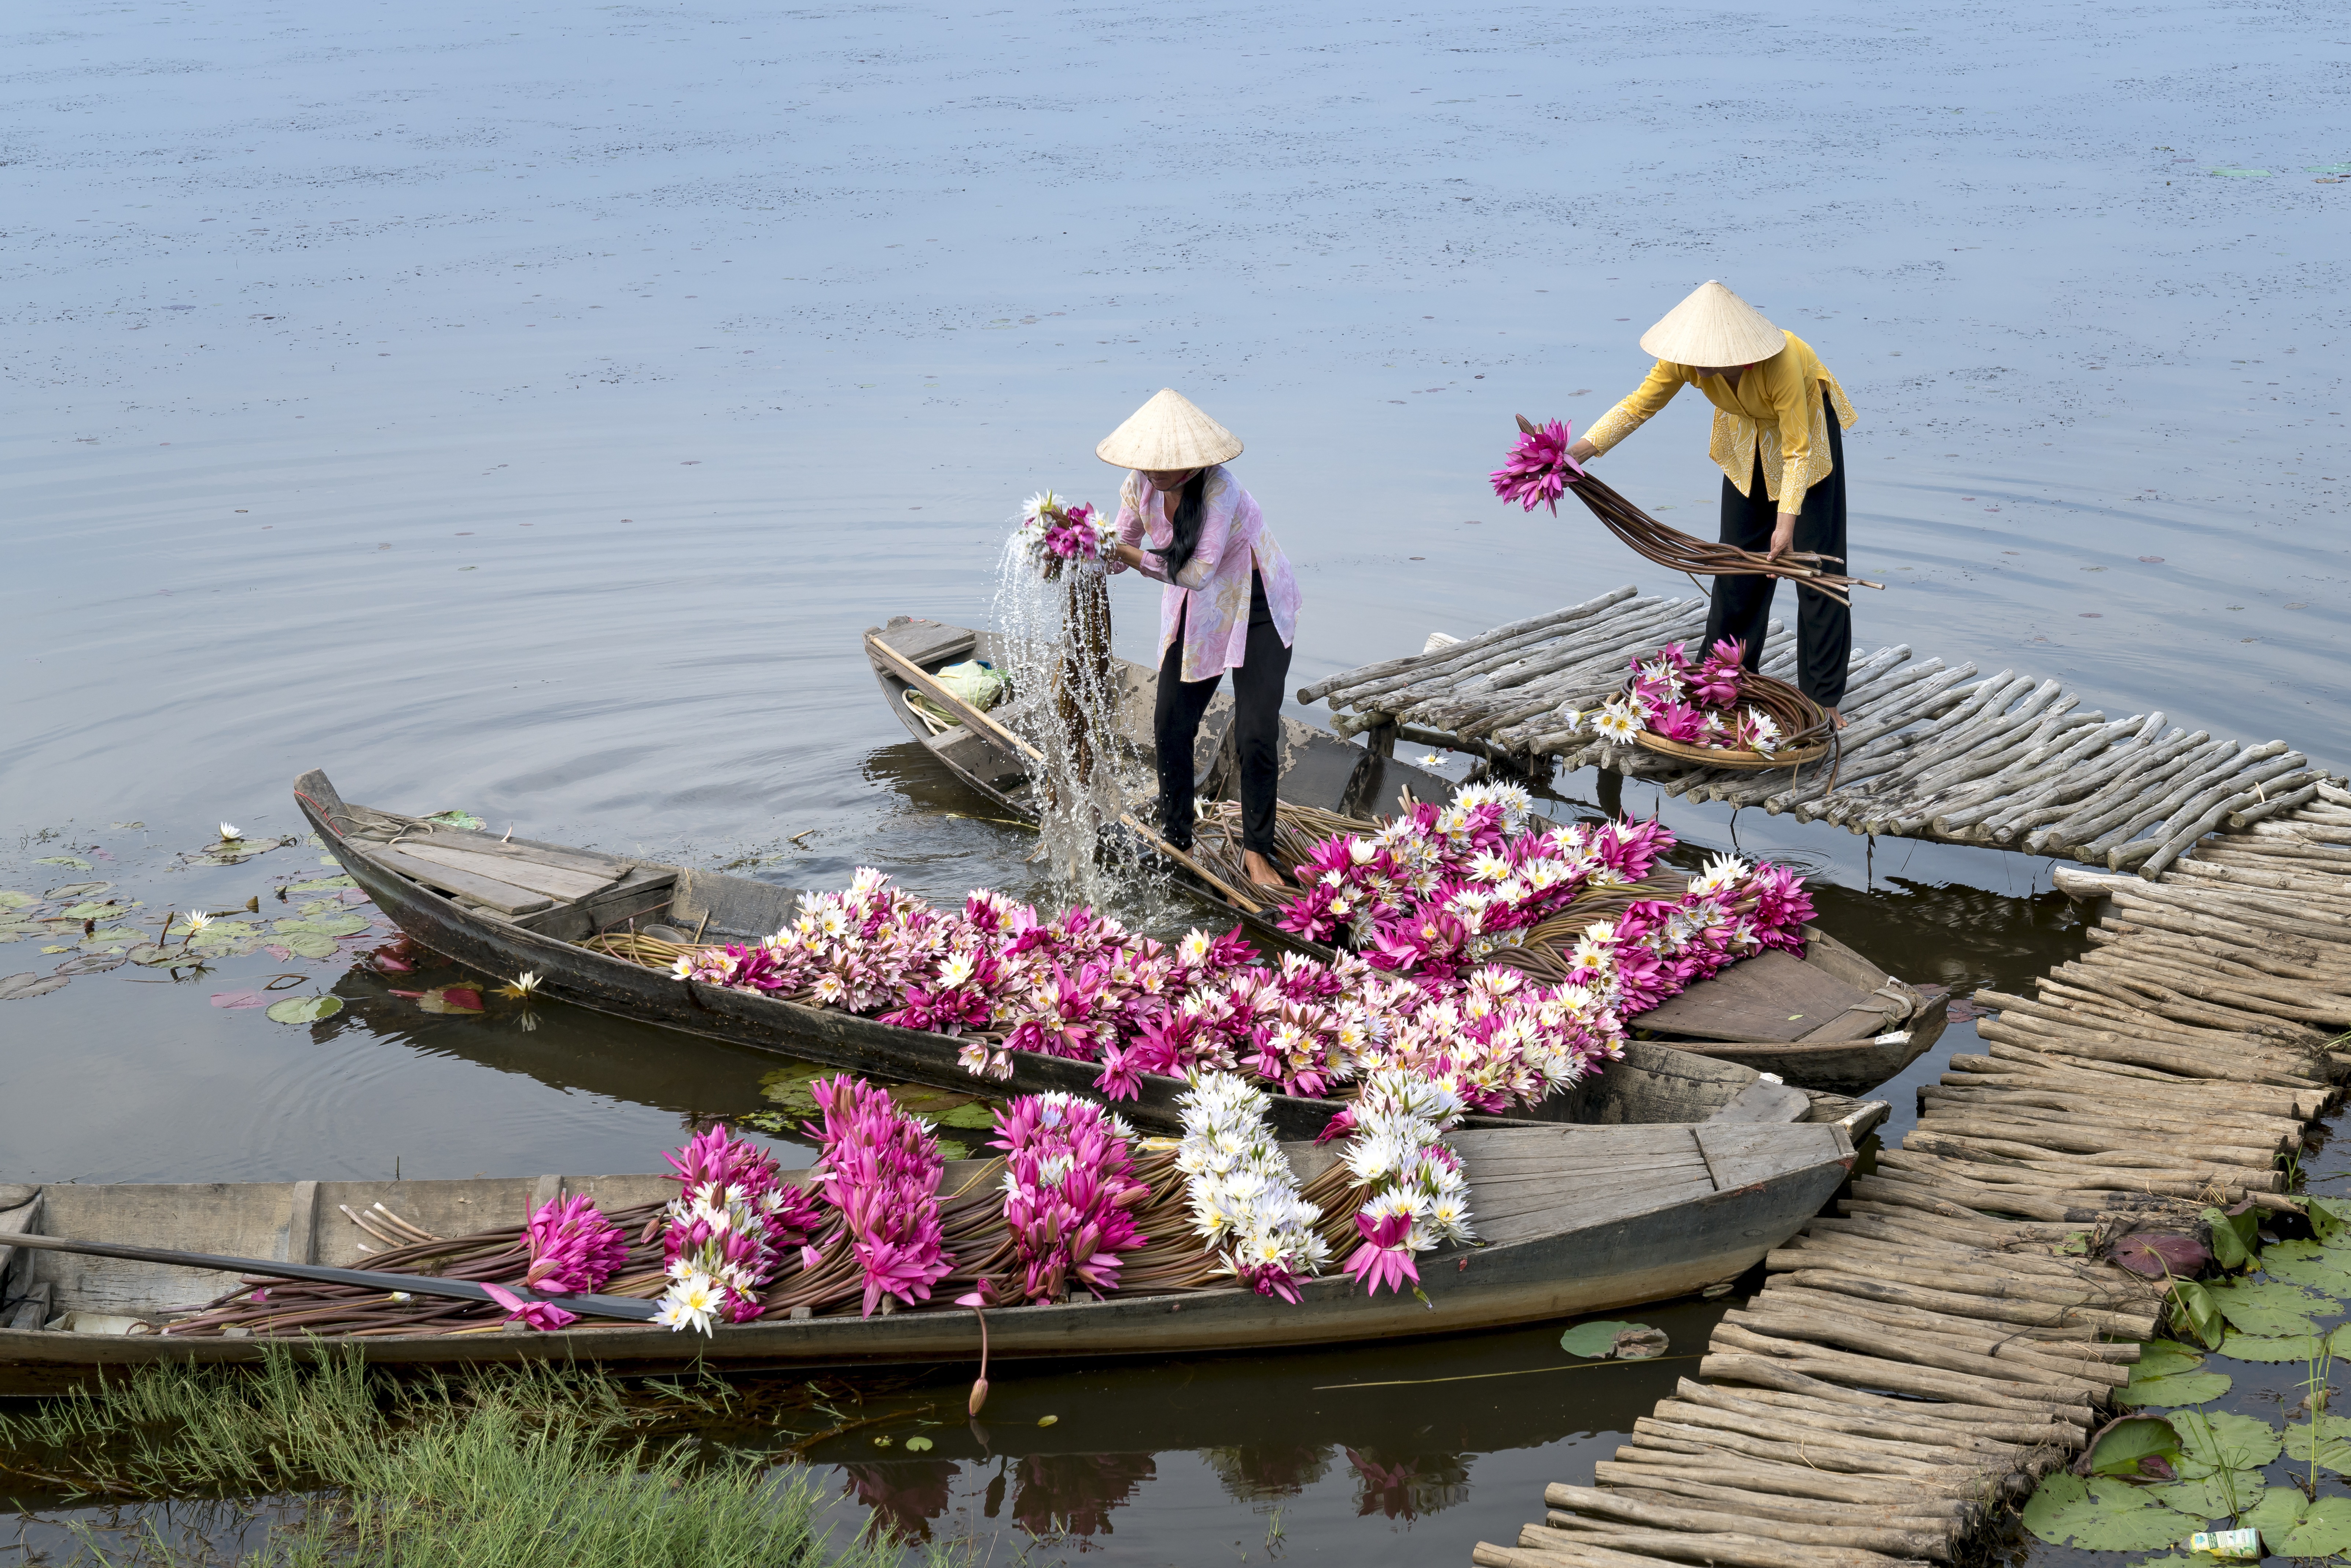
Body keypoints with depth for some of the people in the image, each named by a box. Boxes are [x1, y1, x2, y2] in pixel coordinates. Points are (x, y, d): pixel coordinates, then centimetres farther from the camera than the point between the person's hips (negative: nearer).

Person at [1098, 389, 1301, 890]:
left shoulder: (1218, 488, -31)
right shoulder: (1141, 483, -12)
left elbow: (1196, 571, -35)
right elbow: (1121, 551, -1)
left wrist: (1130, 555, -34)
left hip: (1256, 607, -6)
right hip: (1196, 609, 6)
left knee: (1257, 733, -10)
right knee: (1171, 725, 3)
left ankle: (1256, 852, 5)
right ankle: (1175, 842, 20)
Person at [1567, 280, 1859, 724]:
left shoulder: (1781, 362, -41)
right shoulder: (1686, 358, -29)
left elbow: (1798, 450, -34)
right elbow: (1639, 405, -20)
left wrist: (1787, 522, -40)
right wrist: (1582, 450, -34)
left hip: (1806, 425, -4)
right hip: (1748, 437, 4)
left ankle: (1824, 697, 2)